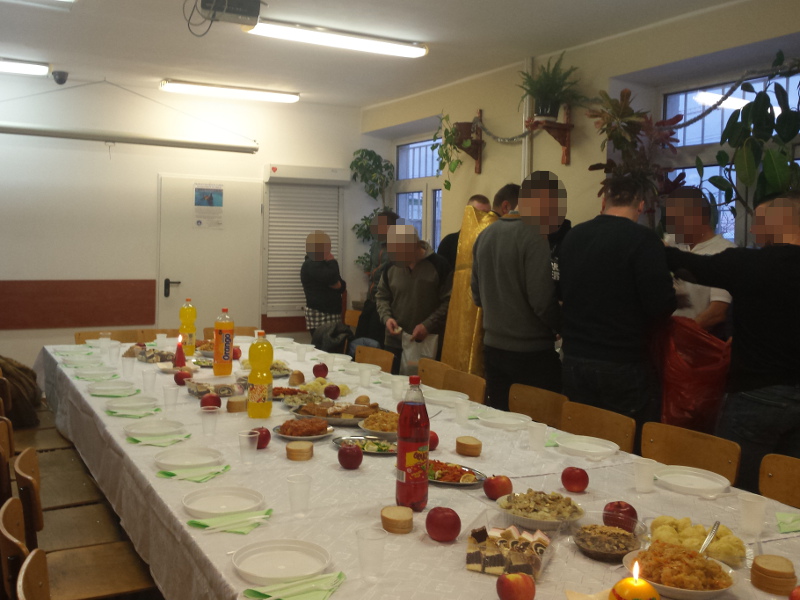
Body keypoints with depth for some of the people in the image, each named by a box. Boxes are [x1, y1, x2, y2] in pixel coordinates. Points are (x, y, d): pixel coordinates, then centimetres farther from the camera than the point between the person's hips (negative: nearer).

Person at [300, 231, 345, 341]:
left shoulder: (324, 264, 21)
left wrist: (338, 285, -8)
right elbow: (331, 278, -22)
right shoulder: (311, 265, -7)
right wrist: (332, 261, -3)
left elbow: (342, 286, 16)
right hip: (318, 314, -8)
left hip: (332, 313, 8)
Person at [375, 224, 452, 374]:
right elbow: (381, 297, 15)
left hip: (429, 345, -4)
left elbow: (449, 301, -9)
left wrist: (428, 325, -17)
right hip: (394, 343, 4)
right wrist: (386, 317, -3)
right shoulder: (391, 267, 5)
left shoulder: (439, 265, -9)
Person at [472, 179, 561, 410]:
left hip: (493, 348, 7)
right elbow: (542, 299, -20)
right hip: (532, 353, -7)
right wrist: (565, 328, -4)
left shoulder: (485, 235, 7)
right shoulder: (535, 236, -15)